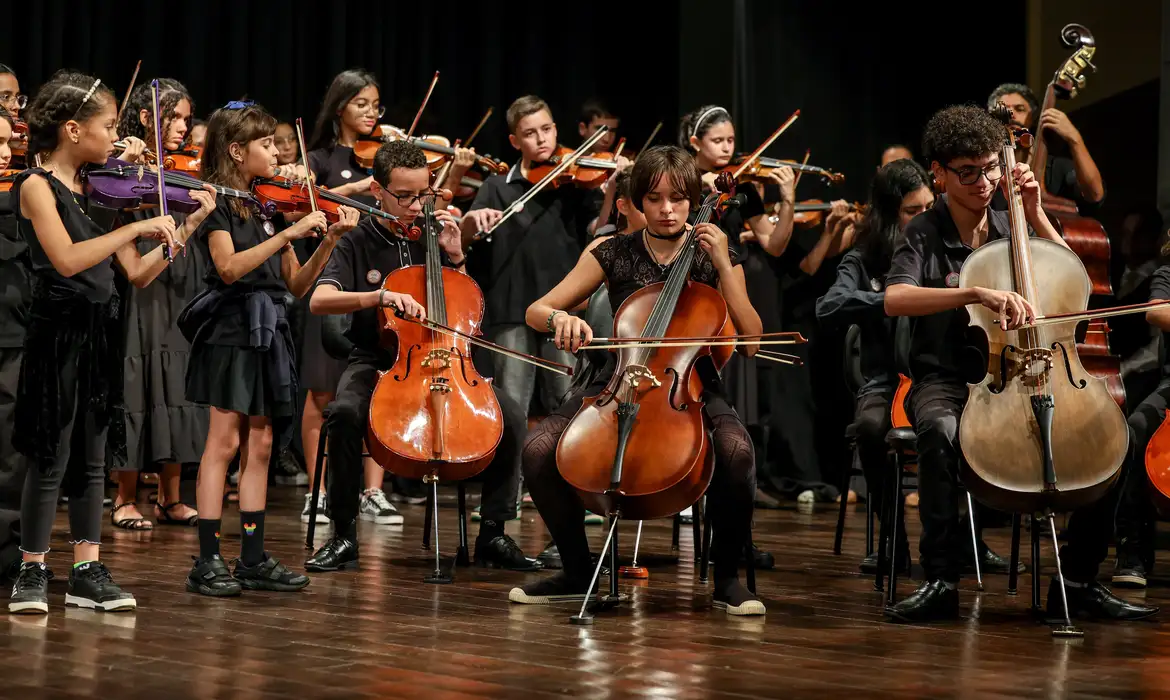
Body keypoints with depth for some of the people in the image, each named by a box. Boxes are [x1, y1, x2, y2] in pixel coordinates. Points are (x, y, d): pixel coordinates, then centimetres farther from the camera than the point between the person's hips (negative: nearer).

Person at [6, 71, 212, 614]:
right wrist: (136, 226, -23)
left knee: (92, 457, 9)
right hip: (58, 333, -7)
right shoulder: (37, 186, -9)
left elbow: (138, 273, 10)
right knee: (51, 459, -2)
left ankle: (87, 571, 15)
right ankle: (32, 573, 8)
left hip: (99, 334, 7)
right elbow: (67, 260, -24)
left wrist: (190, 224, 6)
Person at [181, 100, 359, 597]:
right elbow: (229, 267, -22)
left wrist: (330, 240, -1)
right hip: (231, 327, -7)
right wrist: (290, 233, -24)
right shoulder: (217, 201, -6)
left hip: (268, 332, 7)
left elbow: (296, 285, 12)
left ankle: (253, 560, 11)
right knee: (224, 442, -7)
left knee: (259, 445, 7)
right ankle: (208, 563, -5)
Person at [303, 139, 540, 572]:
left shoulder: (432, 238, 10)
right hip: (376, 362, -3)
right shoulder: (359, 244, 1)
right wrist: (381, 296, -30)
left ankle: (492, 534, -9)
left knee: (511, 418, -21)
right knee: (345, 412, -36)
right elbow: (319, 300, -16)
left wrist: (455, 258, 1)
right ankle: (343, 534, -21)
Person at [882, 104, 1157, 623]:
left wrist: (1035, 215, 3)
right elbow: (895, 298, -21)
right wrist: (978, 294, -34)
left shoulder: (1009, 228, 13)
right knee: (941, 430, -40)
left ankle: (1078, 580, -8)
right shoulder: (926, 235, -2)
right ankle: (940, 580, -30)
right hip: (946, 381, -4)